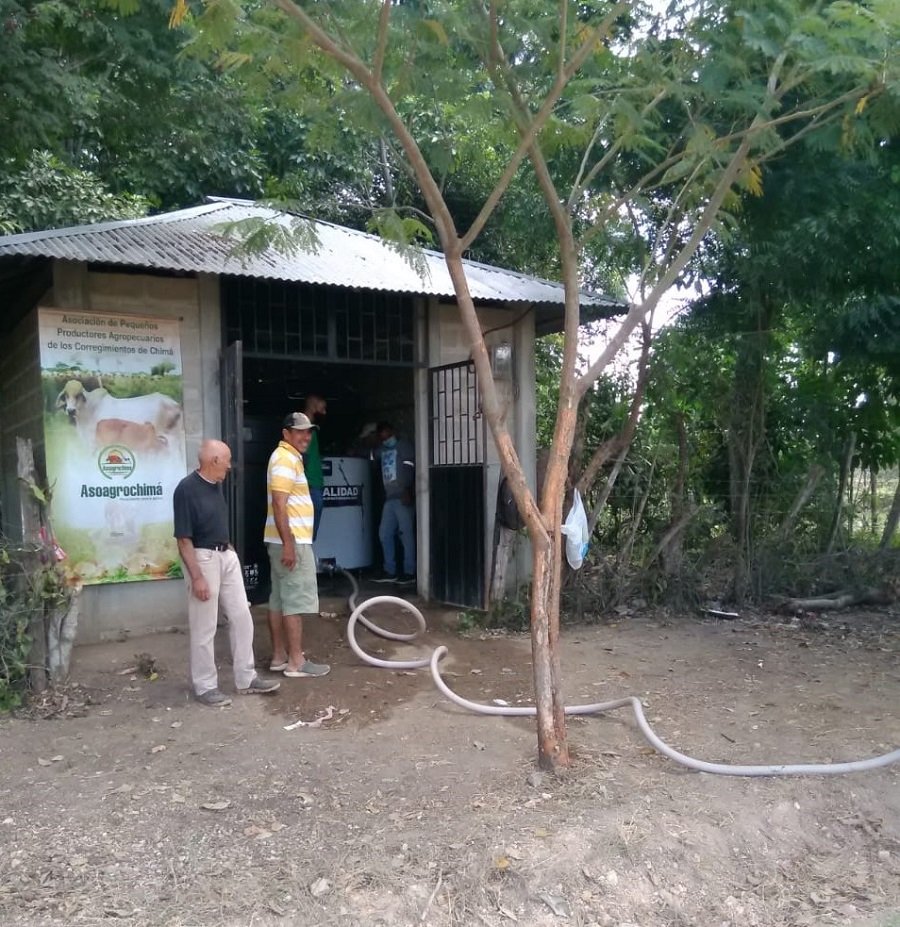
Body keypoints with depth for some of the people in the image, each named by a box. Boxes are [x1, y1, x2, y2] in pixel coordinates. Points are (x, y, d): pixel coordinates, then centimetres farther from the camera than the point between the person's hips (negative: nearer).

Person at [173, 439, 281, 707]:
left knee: (242, 617, 10)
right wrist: (197, 577, -22)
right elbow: (184, 539, -19)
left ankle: (246, 679, 20)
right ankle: (205, 687, 14)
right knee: (204, 627, 1)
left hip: (227, 556, 9)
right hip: (203, 559, -8)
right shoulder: (186, 489, -18)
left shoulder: (216, 485, 7)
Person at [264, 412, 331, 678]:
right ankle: (296, 662, -2)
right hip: (292, 541, -10)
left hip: (288, 540, 10)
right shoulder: (285, 458, -14)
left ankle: (279, 656, 17)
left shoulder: (290, 457, 18)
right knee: (296, 601, -7)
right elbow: (279, 504, -22)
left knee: (279, 600, 11)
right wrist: (288, 543, -25)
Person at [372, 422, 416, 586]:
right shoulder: (382, 449, 19)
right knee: (384, 534, 9)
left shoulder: (404, 445, -2)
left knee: (406, 534, -6)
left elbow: (409, 468, -11)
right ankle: (390, 571, 17)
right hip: (389, 498, 8)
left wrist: (407, 490, -21)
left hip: (403, 497, -8)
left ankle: (409, 573, -1)